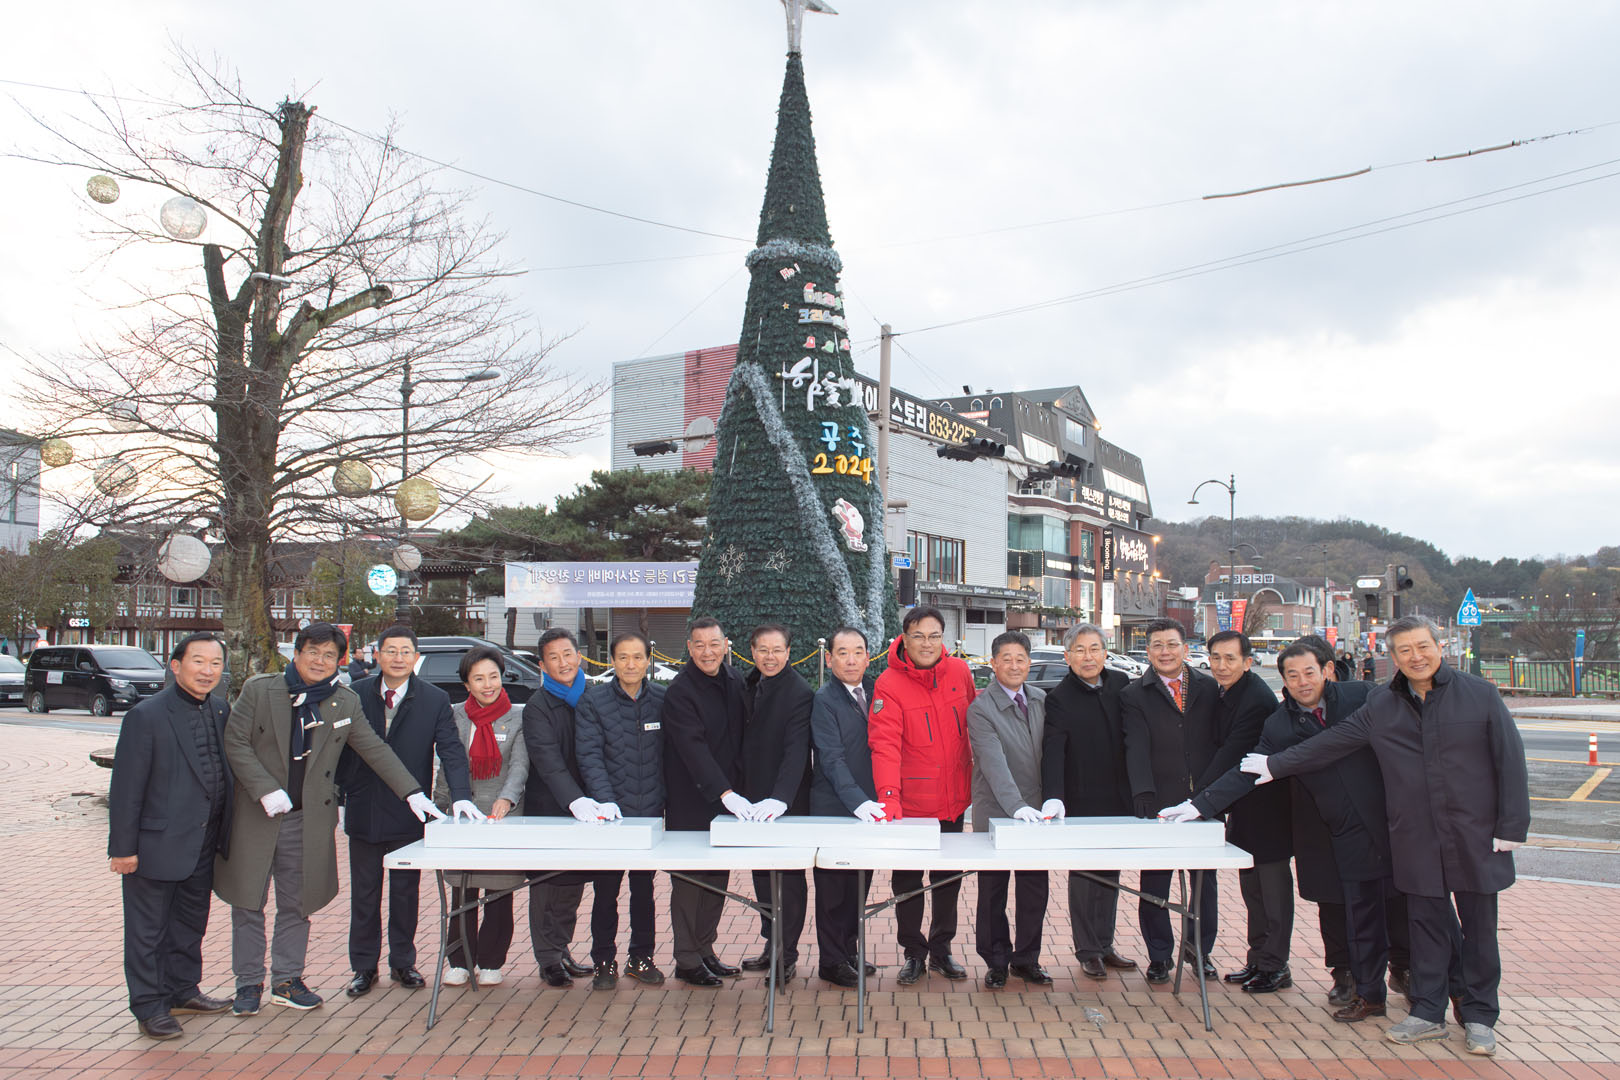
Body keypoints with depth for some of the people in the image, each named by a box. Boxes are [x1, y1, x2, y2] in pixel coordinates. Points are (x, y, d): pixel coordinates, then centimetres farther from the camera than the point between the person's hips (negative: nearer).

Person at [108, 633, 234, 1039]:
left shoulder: (220, 710, 4)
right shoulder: (146, 715, -15)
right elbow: (126, 787, -14)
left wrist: (223, 834, 10)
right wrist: (123, 847, -13)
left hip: (203, 846, 7)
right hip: (157, 844, -7)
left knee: (191, 922, 20)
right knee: (148, 930, 7)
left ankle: (183, 990, 35)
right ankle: (149, 1006, 19)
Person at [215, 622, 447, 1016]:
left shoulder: (345, 702, 4)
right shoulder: (258, 690, -4)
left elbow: (375, 750, 6)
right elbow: (235, 743, -6)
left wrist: (412, 793, -2)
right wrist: (266, 791, -16)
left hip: (308, 820, 2)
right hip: (255, 816, -2)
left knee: (296, 905, 9)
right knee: (248, 902, 6)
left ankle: (287, 980, 22)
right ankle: (249, 983, 18)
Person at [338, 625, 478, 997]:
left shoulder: (434, 700, -3)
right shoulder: (356, 695, 1)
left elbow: (451, 751, -10)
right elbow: (342, 750, 6)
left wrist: (461, 795, -25)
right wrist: (339, 799, 1)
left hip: (409, 814, -1)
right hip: (363, 813, 1)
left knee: (406, 893, 10)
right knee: (364, 893, 10)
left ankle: (403, 963, 24)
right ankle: (364, 967, 21)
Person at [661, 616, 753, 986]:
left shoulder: (735, 682, 7)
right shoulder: (679, 692, -15)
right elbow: (693, 749, -25)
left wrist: (739, 789, 7)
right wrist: (726, 794, -34)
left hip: (728, 799, 7)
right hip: (690, 804, -7)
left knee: (718, 879, 12)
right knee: (689, 880, 0)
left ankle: (705, 951, 23)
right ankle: (687, 960, 9)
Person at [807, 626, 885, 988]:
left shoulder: (873, 692, 7)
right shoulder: (824, 700, -11)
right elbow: (831, 758, -19)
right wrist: (859, 802, -29)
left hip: (868, 806, 6)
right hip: (834, 808, -6)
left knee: (860, 883, 14)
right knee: (834, 887, 4)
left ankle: (848, 951, 28)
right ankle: (831, 962, 15)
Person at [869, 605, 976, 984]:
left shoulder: (959, 672, -2)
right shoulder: (889, 684, -16)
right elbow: (885, 743, -24)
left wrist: (977, 770, 14)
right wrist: (888, 795, -35)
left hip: (953, 797, 4)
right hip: (910, 801, -4)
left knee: (948, 876, 16)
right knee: (907, 879, 8)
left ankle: (942, 949, 31)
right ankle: (914, 953, 23)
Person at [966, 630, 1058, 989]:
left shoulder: (1041, 701, 7)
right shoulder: (981, 708, -12)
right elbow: (995, 764, -23)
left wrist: (1053, 797, -5)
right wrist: (1017, 807, -34)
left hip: (1036, 811, 4)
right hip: (995, 813, -4)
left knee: (1036, 888, 9)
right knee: (993, 892, 7)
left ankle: (1027, 959, 25)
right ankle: (996, 962, 21)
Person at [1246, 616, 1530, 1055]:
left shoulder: (1479, 694, -3)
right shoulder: (1381, 706, 5)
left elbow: (1510, 760, -3)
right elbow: (1330, 743, 12)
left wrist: (1512, 827, -6)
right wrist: (1275, 764, 13)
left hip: (1476, 836, -2)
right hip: (1417, 838, 2)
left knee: (1479, 928, 7)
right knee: (1426, 925, 8)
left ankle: (1479, 1017, 20)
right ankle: (1428, 1014, 19)